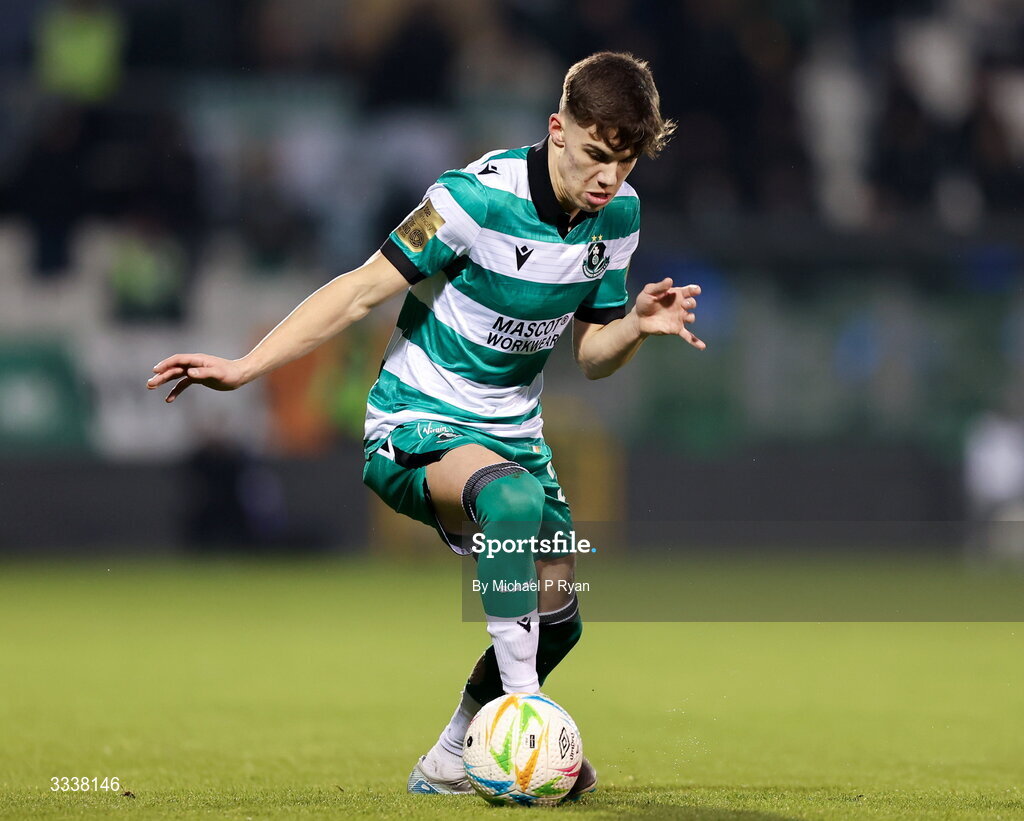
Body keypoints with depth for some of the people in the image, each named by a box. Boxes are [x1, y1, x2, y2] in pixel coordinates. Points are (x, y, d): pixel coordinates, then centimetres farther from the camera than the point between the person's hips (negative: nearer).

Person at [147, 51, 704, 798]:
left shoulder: (618, 213, -3)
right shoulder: (478, 196, -23)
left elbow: (591, 354, 7)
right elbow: (364, 290, -18)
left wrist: (636, 324, -16)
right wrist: (245, 367, -23)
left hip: (513, 432, 7)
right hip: (416, 426, -7)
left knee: (555, 621, 6)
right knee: (514, 500, -38)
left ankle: (449, 765, 29)